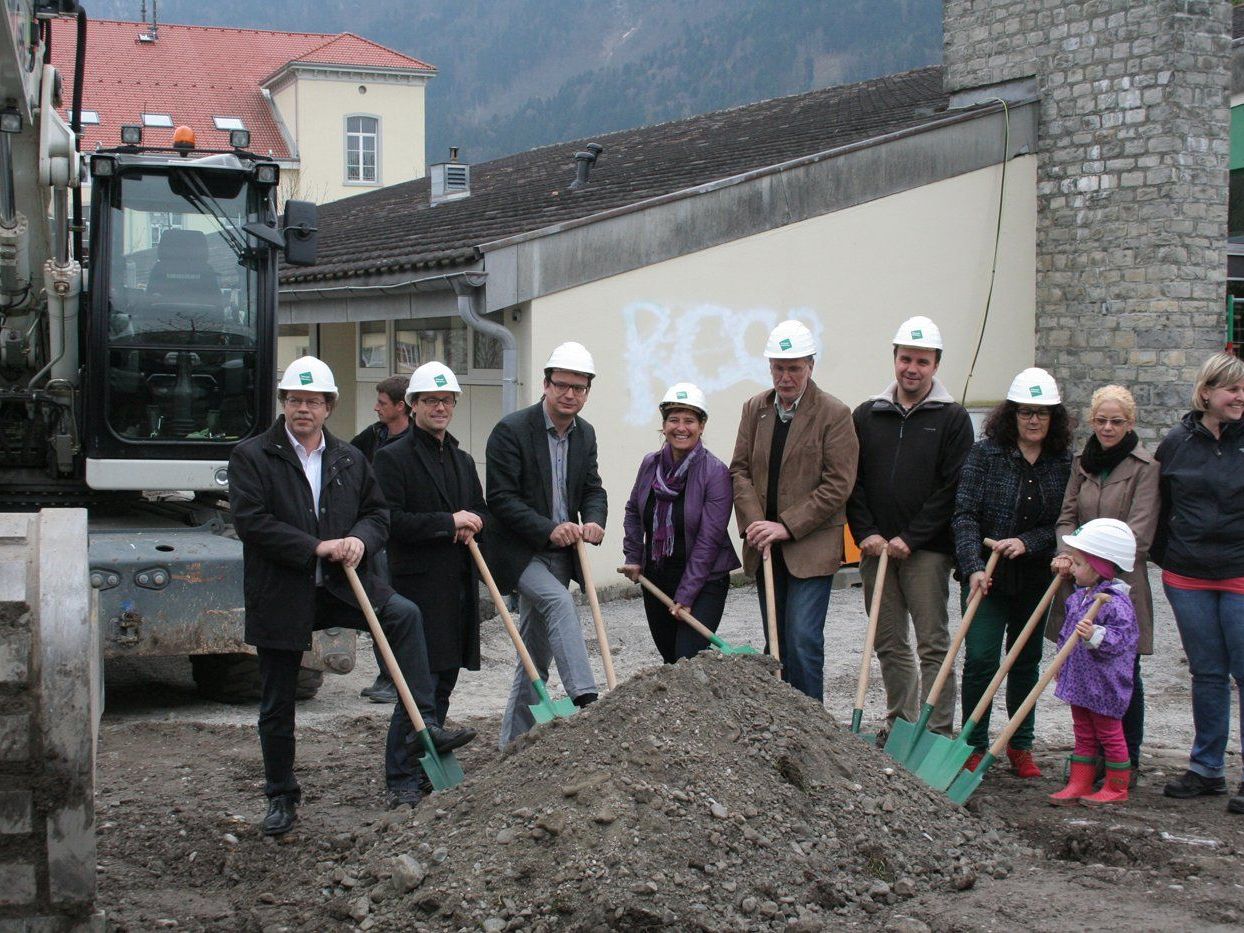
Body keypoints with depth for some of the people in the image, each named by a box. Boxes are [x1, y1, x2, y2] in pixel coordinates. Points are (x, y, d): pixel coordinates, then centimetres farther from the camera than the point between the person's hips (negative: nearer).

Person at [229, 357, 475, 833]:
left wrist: (359, 539, -11)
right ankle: (281, 797, 24)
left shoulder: (349, 459, 10)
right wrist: (317, 548, -18)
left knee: (404, 614, -24)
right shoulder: (251, 456, -4)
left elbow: (378, 513, 14)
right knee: (277, 704, 7)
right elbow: (251, 521, -14)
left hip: (341, 584, 2)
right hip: (280, 594, -2)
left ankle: (422, 725, -21)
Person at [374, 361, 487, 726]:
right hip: (417, 585, -8)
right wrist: (449, 522, -16)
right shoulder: (392, 457, -5)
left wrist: (471, 523, 2)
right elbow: (390, 519, -15)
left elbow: (480, 509, 26)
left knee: (445, 678, 11)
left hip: (459, 584, 8)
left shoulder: (462, 460, 19)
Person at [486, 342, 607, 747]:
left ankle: (515, 742, 21)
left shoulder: (585, 434, 8)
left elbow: (593, 488, 11)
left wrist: (594, 521, -12)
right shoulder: (511, 430, -14)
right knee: (559, 601, -32)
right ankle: (584, 699, -38)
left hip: (560, 553, 7)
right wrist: (549, 529, -26)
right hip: (519, 551, -7)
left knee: (536, 652, 11)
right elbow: (501, 499, -17)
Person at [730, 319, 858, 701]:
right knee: (776, 642, 11)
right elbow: (740, 470, 8)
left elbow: (838, 484, -11)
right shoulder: (754, 408, 9)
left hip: (811, 547, -5)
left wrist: (787, 526, -14)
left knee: (803, 640, -11)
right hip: (765, 546, 5)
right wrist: (755, 523, -8)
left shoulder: (835, 414, -7)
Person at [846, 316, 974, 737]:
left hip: (927, 550, -4)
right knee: (889, 644, 10)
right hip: (875, 546, 4)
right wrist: (866, 532, -4)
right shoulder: (867, 415, 10)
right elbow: (852, 481, 9)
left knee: (933, 644, -2)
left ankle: (939, 733, 1)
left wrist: (910, 538, -12)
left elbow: (952, 489, -7)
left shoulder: (952, 418, -1)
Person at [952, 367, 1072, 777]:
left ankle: (1021, 746, 22)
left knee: (1026, 660, 11)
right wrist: (974, 567, -22)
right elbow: (964, 513, -11)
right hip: (987, 574, -2)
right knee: (980, 658, -7)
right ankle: (975, 746, 5)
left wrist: (1027, 542, -16)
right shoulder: (984, 453, -5)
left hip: (1037, 578, 2)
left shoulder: (1064, 462, 2)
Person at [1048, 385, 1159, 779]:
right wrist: (1067, 554, -10)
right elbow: (1068, 516, 11)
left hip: (1121, 583, -5)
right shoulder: (1082, 462, 12)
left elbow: (1137, 532, -13)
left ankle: (1127, 761, 15)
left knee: (1124, 675, 3)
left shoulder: (1145, 466, -7)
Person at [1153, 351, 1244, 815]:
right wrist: (1163, 556, 13)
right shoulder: (1176, 442, 4)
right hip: (1187, 577, 2)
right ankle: (1206, 768, 22)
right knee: (1207, 674, 11)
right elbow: (1161, 508, 13)